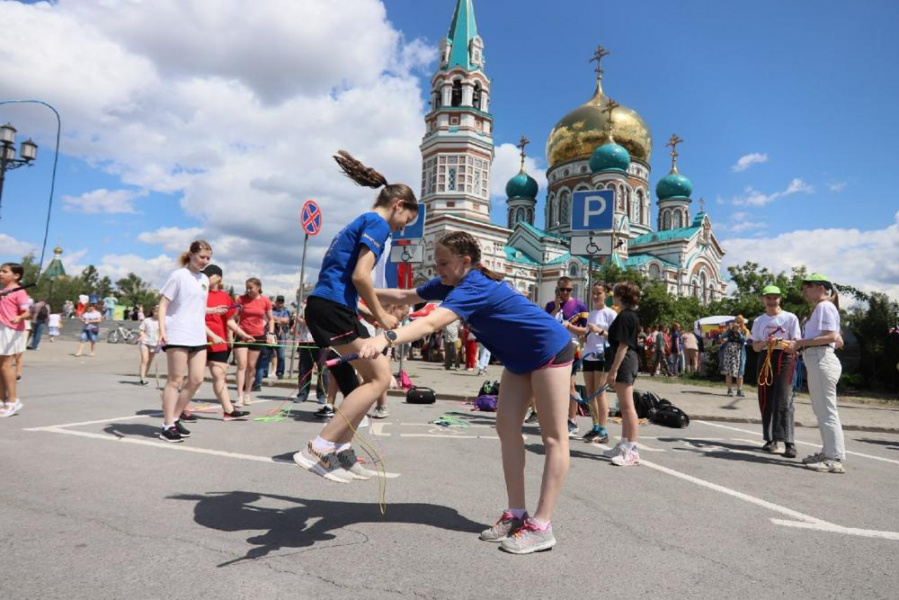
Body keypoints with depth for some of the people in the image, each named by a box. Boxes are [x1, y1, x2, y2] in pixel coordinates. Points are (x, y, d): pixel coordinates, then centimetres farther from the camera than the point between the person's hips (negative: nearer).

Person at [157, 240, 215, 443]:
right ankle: (167, 426, 6)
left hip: (198, 336, 7)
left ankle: (175, 418, 19)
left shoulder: (205, 280, 13)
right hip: (178, 336, -7)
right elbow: (163, 304, -8)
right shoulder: (179, 275, -6)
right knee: (176, 380, -2)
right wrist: (162, 330, -17)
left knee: (196, 380, 5)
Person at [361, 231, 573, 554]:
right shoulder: (452, 282, -2)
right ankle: (516, 513, 9)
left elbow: (432, 323, -47)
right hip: (520, 357, 10)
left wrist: (387, 338, -58)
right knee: (507, 427, 4)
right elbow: (405, 296, 6)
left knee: (553, 436, -4)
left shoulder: (474, 286, -30)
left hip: (550, 348, -9)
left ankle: (541, 526, -3)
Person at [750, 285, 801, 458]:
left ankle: (789, 443, -13)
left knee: (783, 401, -13)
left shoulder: (790, 318, 2)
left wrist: (782, 342, -23)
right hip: (765, 359, 4)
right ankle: (770, 439, 13)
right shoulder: (759, 321, 12)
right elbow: (755, 346, 10)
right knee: (766, 401, 4)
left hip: (784, 359, -4)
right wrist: (765, 343, -12)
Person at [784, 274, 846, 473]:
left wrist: (801, 343, -17)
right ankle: (827, 453, 22)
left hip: (821, 360, -10)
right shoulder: (822, 308, 21)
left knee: (826, 411, -8)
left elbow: (831, 337, -19)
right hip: (817, 360, 10)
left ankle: (835, 459, -4)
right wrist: (803, 345, 17)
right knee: (821, 410, 14)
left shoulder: (824, 306, -7)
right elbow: (839, 341, 22)